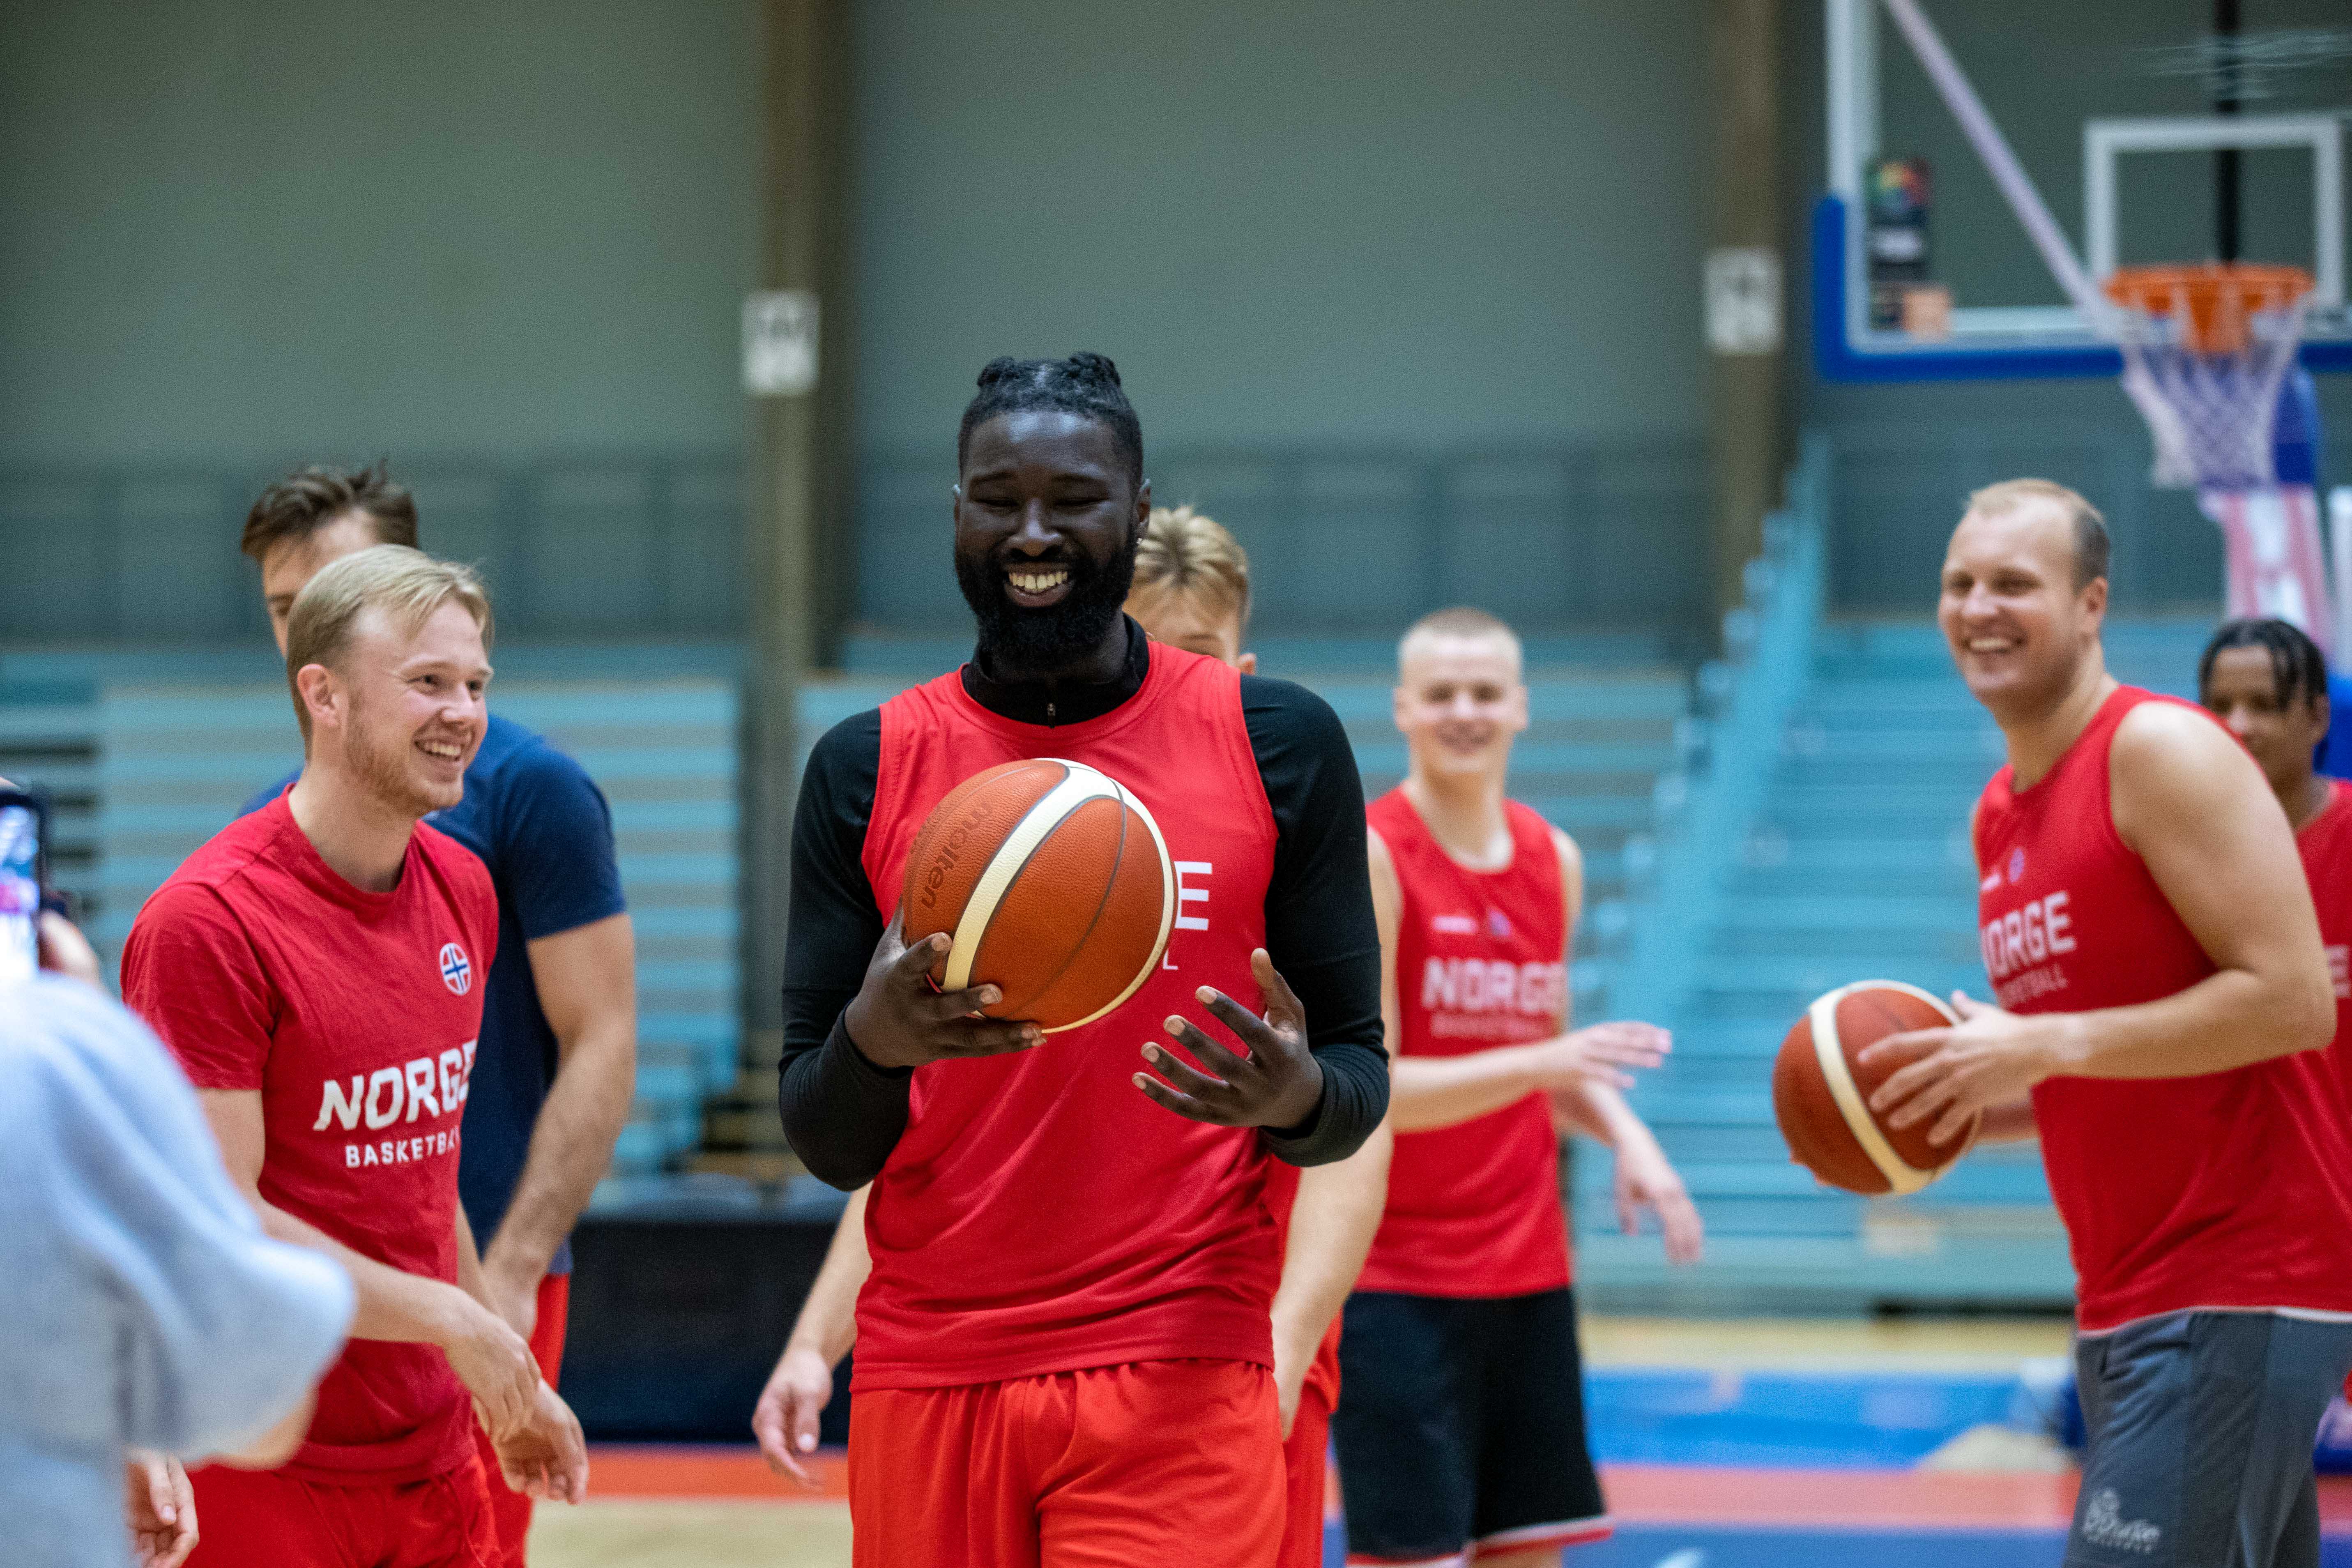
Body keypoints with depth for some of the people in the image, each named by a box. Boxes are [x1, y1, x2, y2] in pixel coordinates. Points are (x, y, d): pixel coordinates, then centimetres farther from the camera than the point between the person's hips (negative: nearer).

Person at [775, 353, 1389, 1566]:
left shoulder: (1279, 743, 3)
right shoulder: (864, 770, 5)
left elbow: (1361, 1078, 6)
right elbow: (825, 1147, 5)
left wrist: (1296, 1098, -18)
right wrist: (873, 1042, -18)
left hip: (1176, 1373, -2)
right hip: (928, 1367, 2)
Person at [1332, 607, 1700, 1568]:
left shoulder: (1554, 862, 9)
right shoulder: (1368, 858, -11)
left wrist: (1627, 1139, 0)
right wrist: (1539, 1062, -27)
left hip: (1529, 1272, 6)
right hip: (1395, 1280, -6)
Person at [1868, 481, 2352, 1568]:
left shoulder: (2161, 749, -11)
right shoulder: (1998, 818, 16)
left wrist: (2044, 1044, -20)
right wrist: (1946, 1103, 6)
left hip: (2238, 1294, -9)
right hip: (2124, 1305, 9)